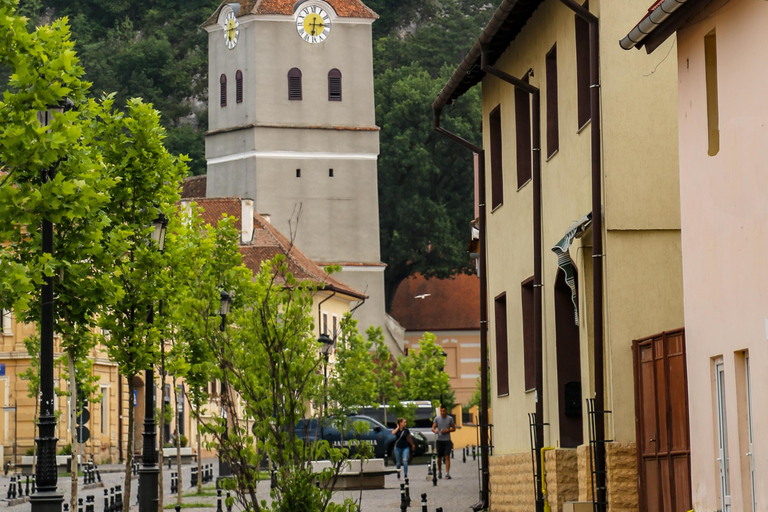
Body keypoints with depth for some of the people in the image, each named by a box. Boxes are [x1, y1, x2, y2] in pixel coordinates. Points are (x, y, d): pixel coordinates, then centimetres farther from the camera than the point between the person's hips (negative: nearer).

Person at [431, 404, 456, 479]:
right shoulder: (437, 418, 4)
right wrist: (435, 430, -21)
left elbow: (454, 428, 8)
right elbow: (433, 427, 2)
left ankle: (447, 473, -15)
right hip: (439, 440, 1)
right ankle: (439, 472, 29)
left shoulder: (450, 418, 3)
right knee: (439, 458, 9)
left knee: (447, 457, -11)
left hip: (447, 440, -1)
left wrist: (448, 430, -11)